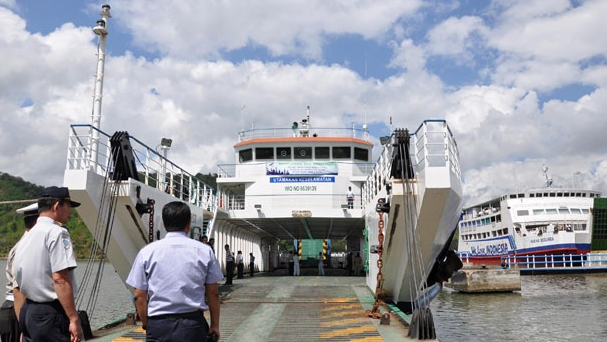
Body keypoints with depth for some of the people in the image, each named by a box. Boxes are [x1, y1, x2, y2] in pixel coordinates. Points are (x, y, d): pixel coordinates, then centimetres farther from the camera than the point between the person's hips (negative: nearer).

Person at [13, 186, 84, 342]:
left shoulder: (24, 239, 14)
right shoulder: (57, 232, -12)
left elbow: (18, 288, 18)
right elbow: (60, 278, -21)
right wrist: (74, 319, -21)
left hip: (27, 312, 9)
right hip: (51, 313, -9)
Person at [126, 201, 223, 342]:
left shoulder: (147, 252, 1)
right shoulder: (205, 251, 0)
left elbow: (139, 296, 2)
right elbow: (213, 293, 3)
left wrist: (147, 326, 14)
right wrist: (215, 325, 13)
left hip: (158, 326, 0)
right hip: (193, 325, 0)